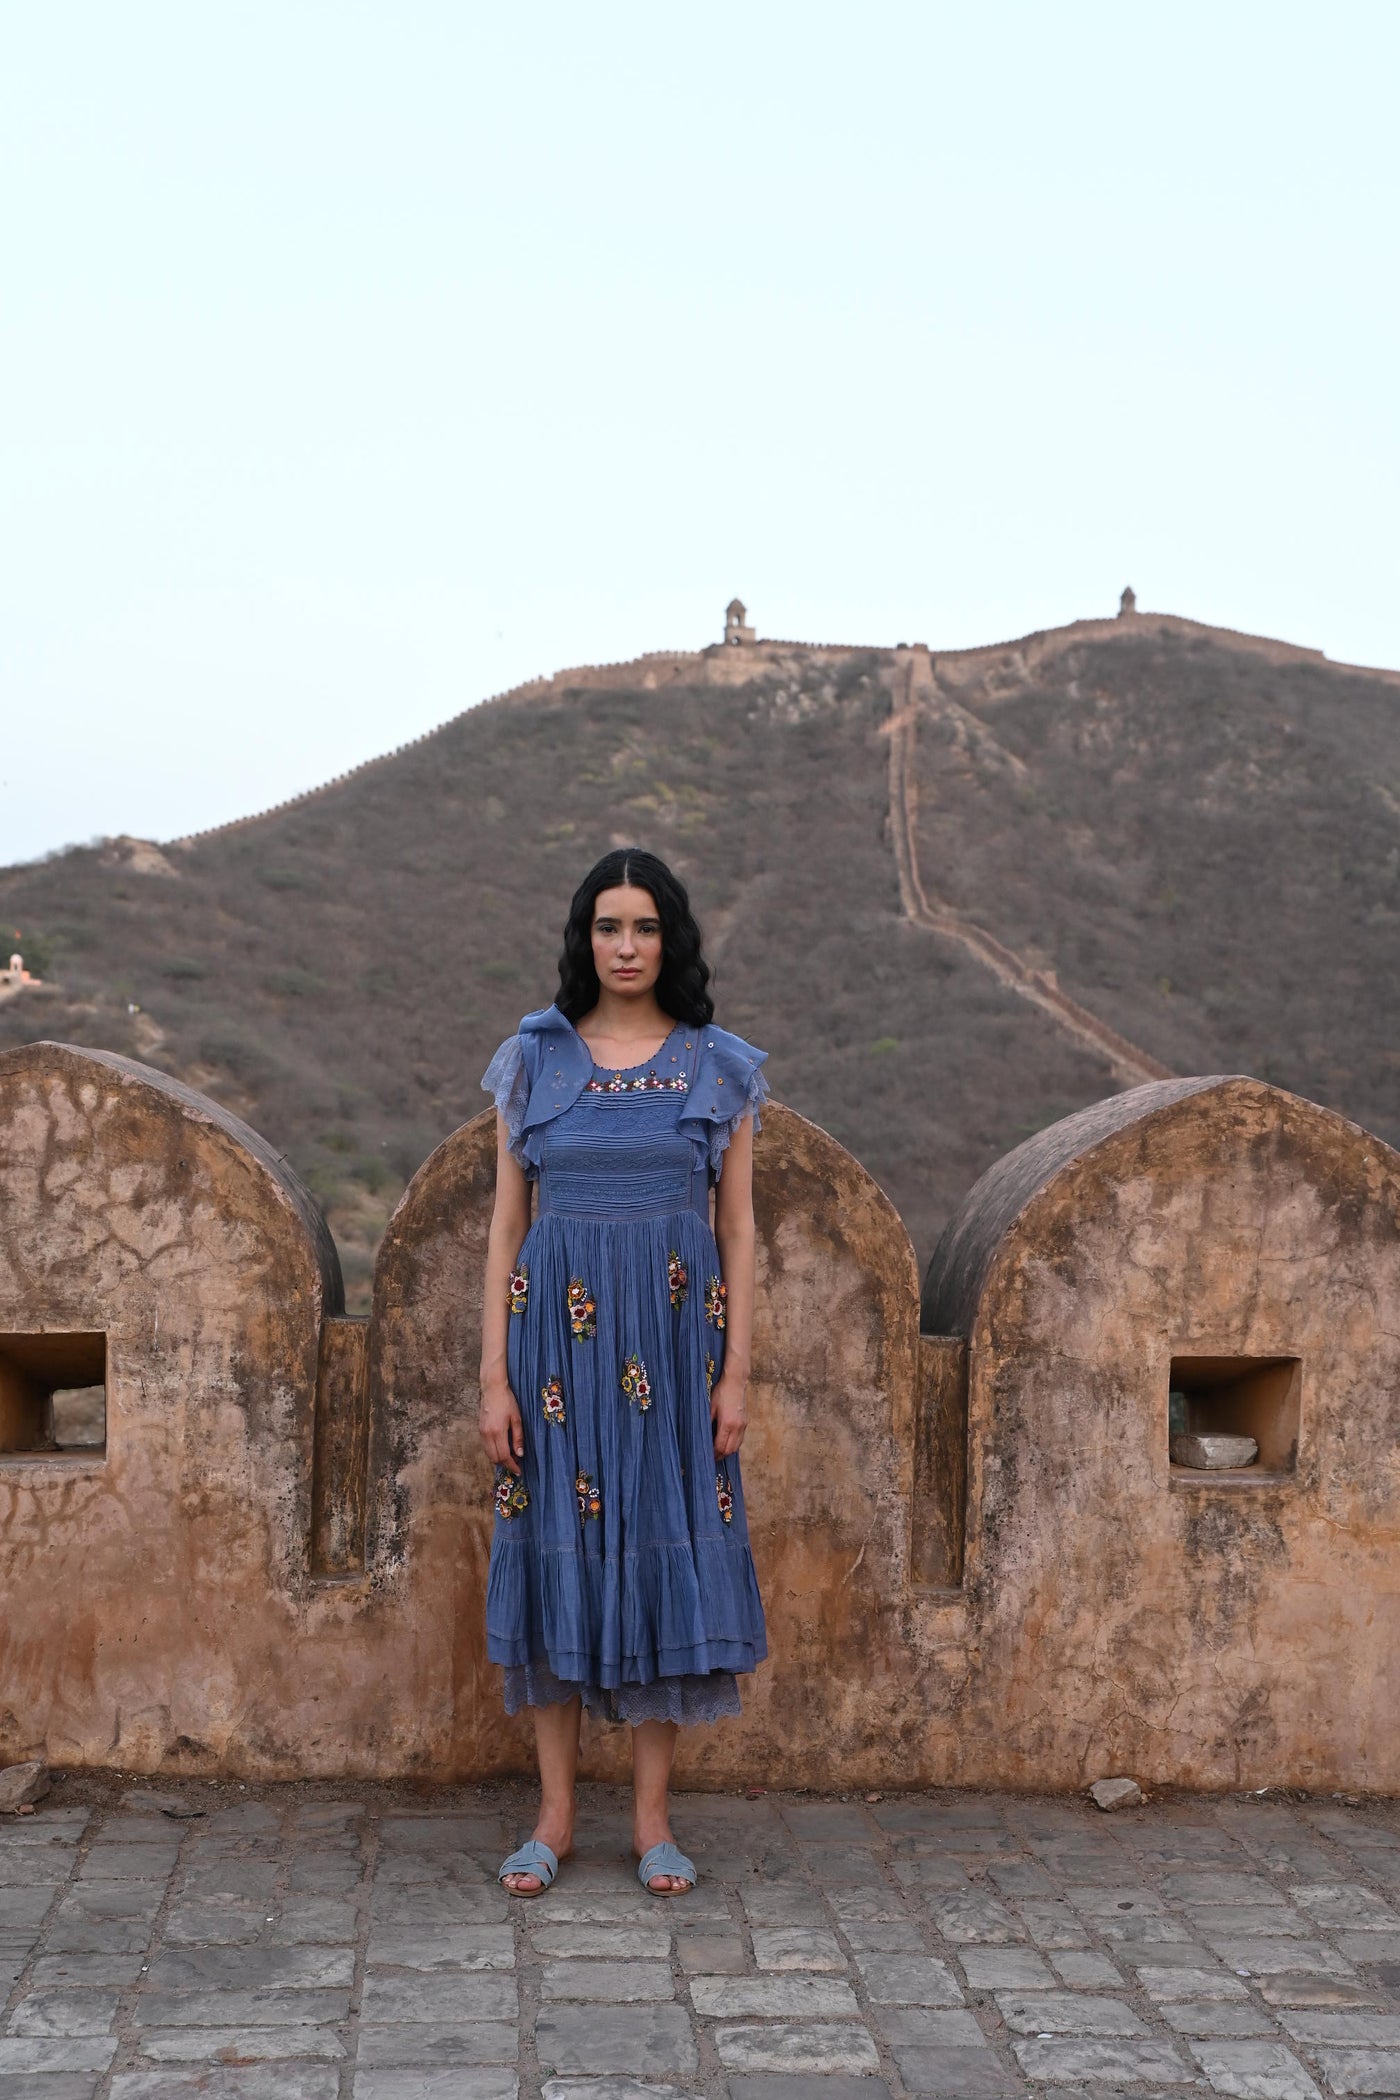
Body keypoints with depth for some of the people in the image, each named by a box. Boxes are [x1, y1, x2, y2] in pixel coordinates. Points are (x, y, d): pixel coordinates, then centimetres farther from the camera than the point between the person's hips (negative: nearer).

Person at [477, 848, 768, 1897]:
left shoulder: (719, 1066, 4)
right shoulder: (534, 1060, 5)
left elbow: (739, 1228, 5)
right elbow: (506, 1225, 4)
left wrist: (737, 1372, -2)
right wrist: (495, 1375, -2)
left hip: (673, 1334, 0)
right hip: (556, 1328, 0)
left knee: (666, 1553, 2)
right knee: (558, 1553, 4)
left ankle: (653, 1816, 14)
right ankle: (556, 1814, 16)